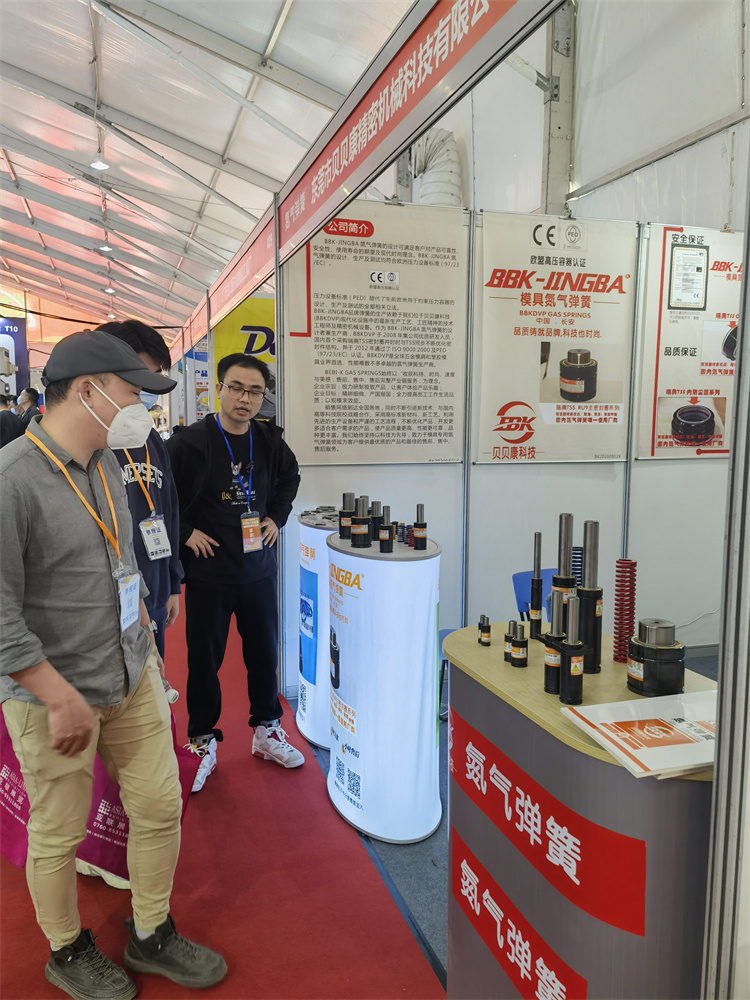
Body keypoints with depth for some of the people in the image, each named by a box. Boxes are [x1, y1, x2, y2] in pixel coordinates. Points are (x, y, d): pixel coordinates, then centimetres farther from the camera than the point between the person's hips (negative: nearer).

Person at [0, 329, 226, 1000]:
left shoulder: (106, 465, 5)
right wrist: (61, 697, -19)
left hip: (133, 677, 7)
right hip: (55, 694, -7)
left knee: (160, 806, 14)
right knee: (59, 837, 13)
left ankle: (151, 936, 38)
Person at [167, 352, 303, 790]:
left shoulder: (270, 440, -1)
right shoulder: (190, 442, -14)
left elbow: (290, 476, 19)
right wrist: (185, 532, -11)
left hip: (258, 568, 4)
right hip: (208, 572, -4)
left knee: (264, 651, 14)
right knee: (204, 659, 8)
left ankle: (266, 730, 34)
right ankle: (203, 741, 28)